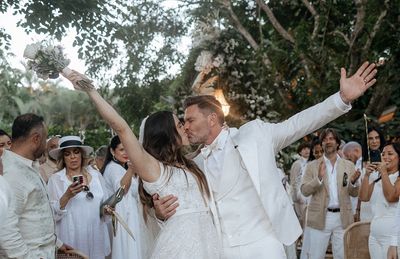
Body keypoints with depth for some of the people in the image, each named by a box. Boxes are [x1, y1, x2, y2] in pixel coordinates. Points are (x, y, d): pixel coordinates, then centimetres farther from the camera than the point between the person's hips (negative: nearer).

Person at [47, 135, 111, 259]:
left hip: (95, 237, 3)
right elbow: (52, 214, -10)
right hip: (70, 240, -3)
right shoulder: (55, 179, -4)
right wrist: (67, 196, -23)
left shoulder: (96, 175, 4)